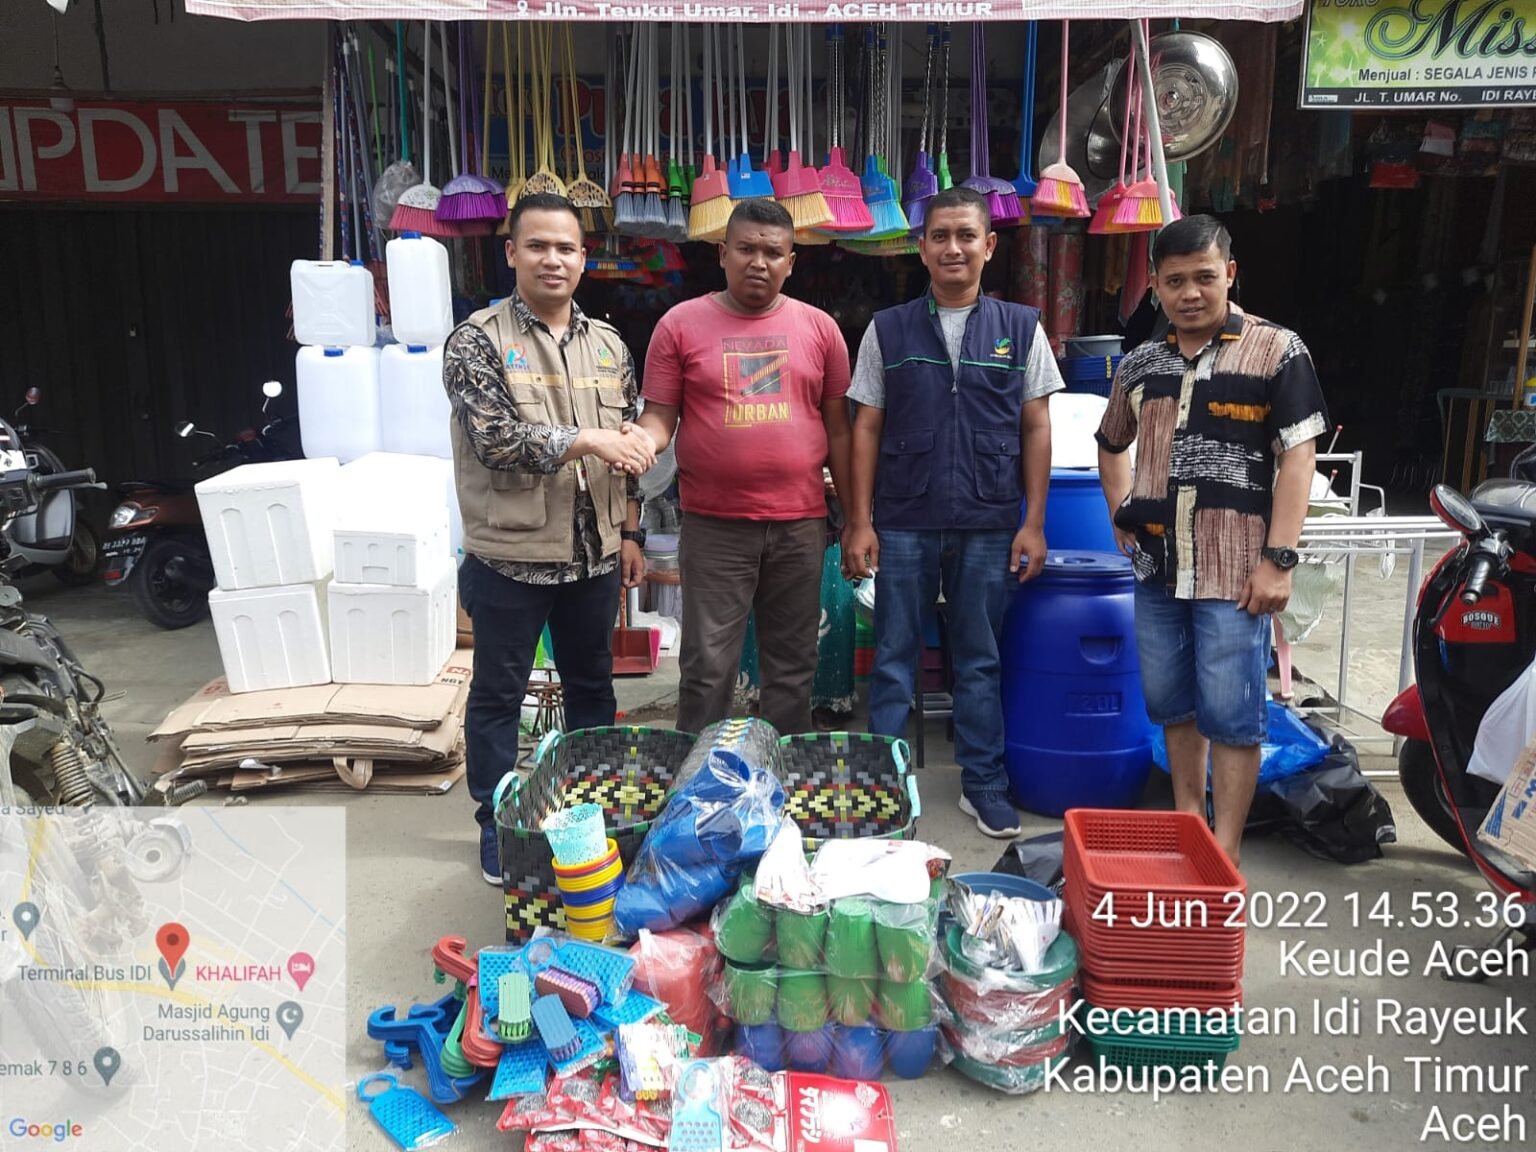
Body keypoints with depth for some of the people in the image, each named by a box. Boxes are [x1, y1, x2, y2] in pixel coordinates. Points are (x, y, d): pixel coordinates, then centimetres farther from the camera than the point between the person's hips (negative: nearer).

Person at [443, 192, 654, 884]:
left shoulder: (607, 344, 7)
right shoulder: (479, 341, -7)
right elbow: (495, 438, -18)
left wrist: (630, 533, 11)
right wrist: (586, 441, -23)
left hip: (594, 555, 5)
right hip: (510, 556, -4)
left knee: (592, 688, 17)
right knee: (498, 695, 9)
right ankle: (497, 827, 26)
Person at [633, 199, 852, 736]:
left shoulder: (819, 327, 6)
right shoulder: (681, 324, 1)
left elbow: (837, 428, 9)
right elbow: (659, 417, 1)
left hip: (801, 524, 2)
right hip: (714, 526, -2)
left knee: (792, 665, 12)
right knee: (707, 667, 2)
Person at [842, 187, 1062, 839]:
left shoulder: (1021, 328, 4)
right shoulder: (888, 330, 4)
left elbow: (1036, 429, 5)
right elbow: (866, 428, 4)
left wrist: (1033, 523, -1)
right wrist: (860, 521, -2)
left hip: (990, 527, 0)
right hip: (903, 524, 0)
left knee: (980, 660, 11)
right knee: (893, 658, 7)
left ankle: (983, 784, 25)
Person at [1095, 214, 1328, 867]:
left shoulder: (1276, 350, -4)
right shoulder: (1140, 363, 10)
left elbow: (1297, 457, -9)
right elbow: (1111, 445, 25)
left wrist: (1278, 557, -16)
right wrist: (1122, 518, 13)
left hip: (1234, 570, -5)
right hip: (1157, 568, 5)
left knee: (1230, 714, 0)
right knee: (1171, 704, 15)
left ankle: (1226, 852, 12)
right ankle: (1186, 823, 33)